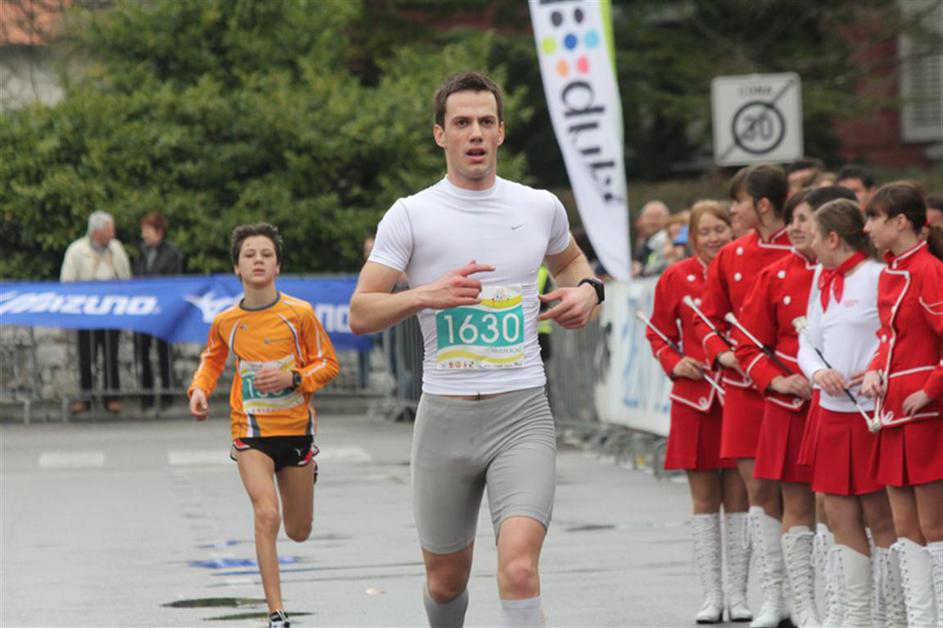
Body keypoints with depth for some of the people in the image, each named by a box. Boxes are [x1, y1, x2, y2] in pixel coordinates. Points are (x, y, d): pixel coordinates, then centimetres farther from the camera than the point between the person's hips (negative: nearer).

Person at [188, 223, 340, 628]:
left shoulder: (299, 314, -9)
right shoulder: (225, 322, -3)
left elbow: (328, 363, -1)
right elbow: (212, 359, 18)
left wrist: (292, 377, -18)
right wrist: (200, 388, -2)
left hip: (296, 427, 0)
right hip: (251, 430, 0)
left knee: (298, 531, 13)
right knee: (266, 515, -21)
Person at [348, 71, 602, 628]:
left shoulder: (541, 207, 6)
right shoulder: (410, 216, -1)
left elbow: (568, 259, 29)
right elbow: (361, 314, -3)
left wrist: (587, 289, 6)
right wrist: (426, 294, -20)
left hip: (522, 414, 0)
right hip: (446, 416, 0)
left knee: (519, 567, -21)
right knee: (446, 581, 12)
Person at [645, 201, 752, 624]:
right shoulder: (676, 279, 2)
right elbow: (659, 334, 11)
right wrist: (674, 363, -7)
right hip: (695, 398, 1)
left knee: (739, 498, 2)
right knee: (704, 499, 4)